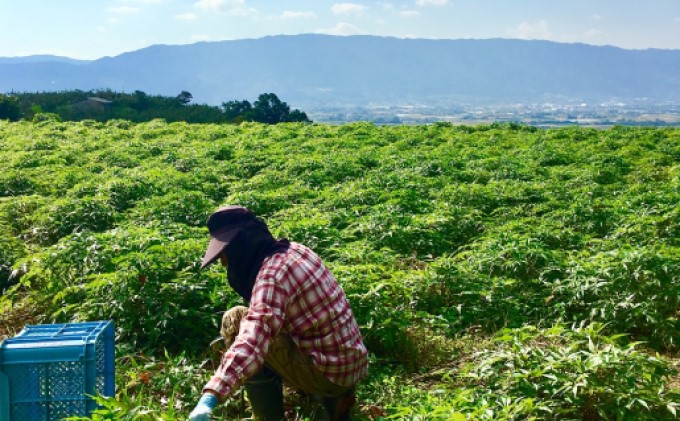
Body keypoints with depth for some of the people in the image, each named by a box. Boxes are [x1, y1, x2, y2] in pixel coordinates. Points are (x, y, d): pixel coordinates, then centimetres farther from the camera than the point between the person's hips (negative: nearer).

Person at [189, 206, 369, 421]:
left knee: (235, 320, -9)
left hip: (328, 373, -9)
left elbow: (253, 340, -35)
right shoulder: (295, 250, 7)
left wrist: (211, 395, -43)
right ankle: (335, 397, 18)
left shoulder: (273, 272, -20)